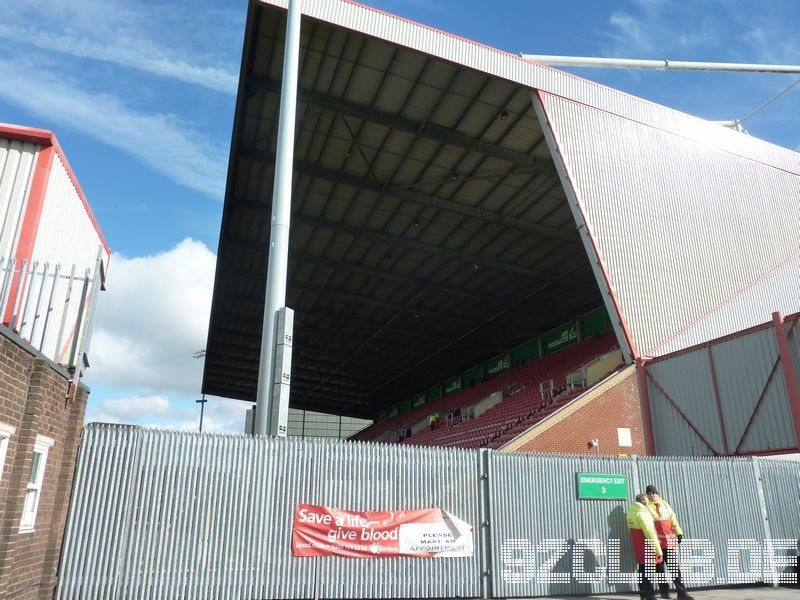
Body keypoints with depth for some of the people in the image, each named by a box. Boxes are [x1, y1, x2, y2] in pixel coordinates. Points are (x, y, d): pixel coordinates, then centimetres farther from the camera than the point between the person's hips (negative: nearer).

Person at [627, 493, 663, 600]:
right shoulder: (642, 513, -21)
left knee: (642, 569, 17)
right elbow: (650, 533, -21)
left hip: (637, 546, 8)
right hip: (646, 547, -8)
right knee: (647, 572, -4)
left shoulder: (631, 511, 7)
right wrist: (658, 550, -16)